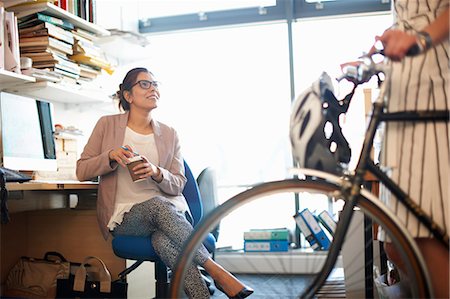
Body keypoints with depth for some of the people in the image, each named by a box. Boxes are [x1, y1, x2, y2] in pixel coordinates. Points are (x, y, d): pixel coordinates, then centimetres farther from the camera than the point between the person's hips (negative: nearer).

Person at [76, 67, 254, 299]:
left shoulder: (169, 135, 9)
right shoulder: (107, 125, 5)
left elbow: (177, 185, 6)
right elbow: (81, 171, 4)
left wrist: (156, 173, -17)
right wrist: (110, 156, -16)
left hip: (167, 209, 2)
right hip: (125, 216, -1)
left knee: (163, 240, -37)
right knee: (158, 204, -37)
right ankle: (216, 271, -38)